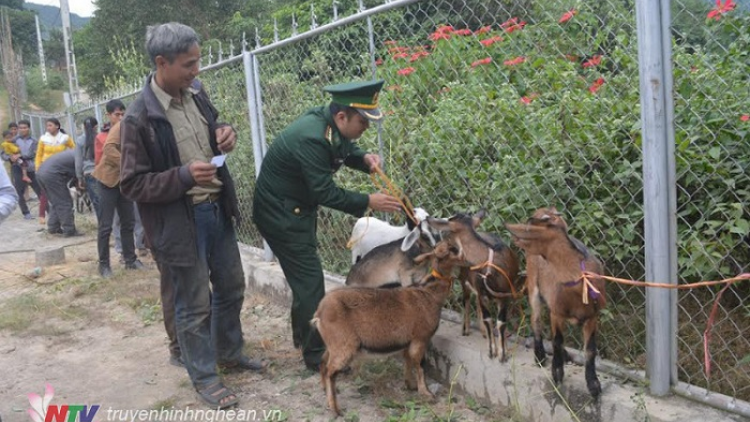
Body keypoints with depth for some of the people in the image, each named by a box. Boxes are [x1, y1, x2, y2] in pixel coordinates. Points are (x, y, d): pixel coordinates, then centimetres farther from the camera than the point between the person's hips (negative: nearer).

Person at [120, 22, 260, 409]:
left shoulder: (194, 91, 2)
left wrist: (224, 134, -4)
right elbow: (131, 184, -15)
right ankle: (203, 377, 26)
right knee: (194, 304, 7)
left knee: (231, 287, 20)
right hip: (180, 221, -7)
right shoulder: (139, 118, -19)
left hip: (216, 209, 7)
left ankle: (229, 354, 41)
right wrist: (183, 175, -27)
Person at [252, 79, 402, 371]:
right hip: (280, 214, -10)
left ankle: (303, 336, 39)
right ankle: (318, 355, 6)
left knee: (304, 276, 21)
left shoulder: (328, 122, -5)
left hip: (298, 209, 10)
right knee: (310, 280, -6)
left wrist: (365, 159, -9)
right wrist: (368, 202, -22)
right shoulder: (311, 138, -31)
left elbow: (345, 150, 12)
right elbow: (325, 193, -27)